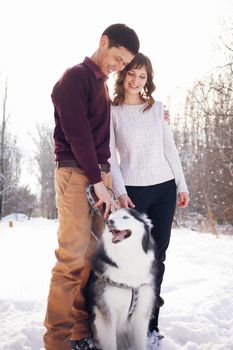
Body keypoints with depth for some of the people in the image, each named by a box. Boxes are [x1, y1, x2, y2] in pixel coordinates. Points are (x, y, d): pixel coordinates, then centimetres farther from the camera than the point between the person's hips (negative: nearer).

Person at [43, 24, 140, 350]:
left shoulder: (103, 85, 22)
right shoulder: (75, 77, -4)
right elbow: (77, 133, -12)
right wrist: (98, 181, -14)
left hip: (99, 174, 8)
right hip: (75, 173, -8)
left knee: (93, 256, 4)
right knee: (73, 257, -12)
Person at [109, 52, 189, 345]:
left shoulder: (156, 108, 10)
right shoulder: (112, 111, 2)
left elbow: (169, 148, 12)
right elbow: (110, 156, -3)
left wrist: (182, 185, 8)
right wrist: (120, 193, -11)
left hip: (164, 188, 3)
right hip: (134, 191, -3)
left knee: (157, 255, 3)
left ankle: (150, 323, 11)